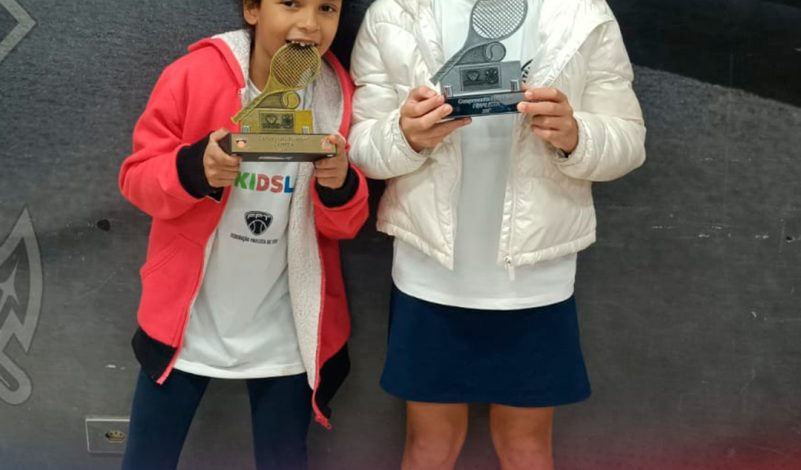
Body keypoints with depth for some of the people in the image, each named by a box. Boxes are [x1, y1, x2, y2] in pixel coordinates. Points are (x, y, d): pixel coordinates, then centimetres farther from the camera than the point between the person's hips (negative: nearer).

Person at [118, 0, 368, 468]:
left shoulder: (339, 97, -7)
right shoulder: (194, 75, -12)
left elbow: (345, 225, -1)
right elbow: (137, 177, -7)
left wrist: (340, 186, -24)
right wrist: (194, 169, -27)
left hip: (285, 334, 1)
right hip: (188, 323, -1)